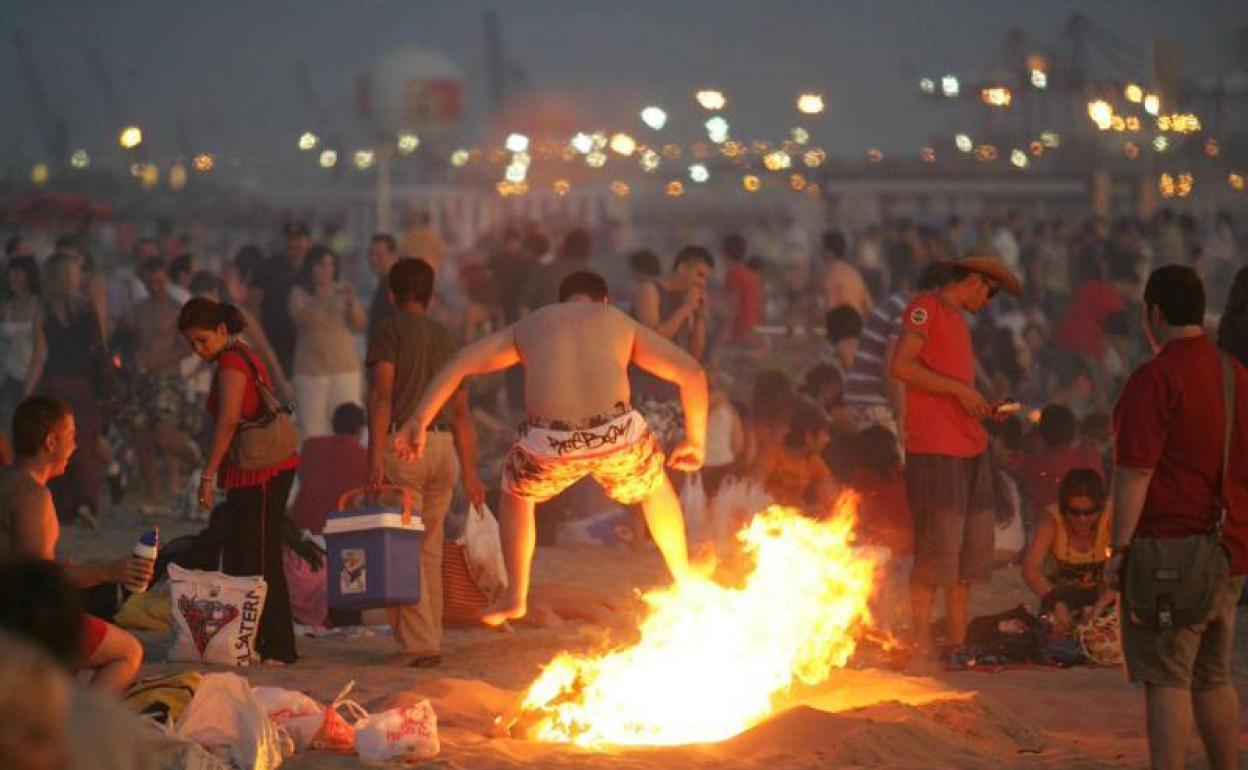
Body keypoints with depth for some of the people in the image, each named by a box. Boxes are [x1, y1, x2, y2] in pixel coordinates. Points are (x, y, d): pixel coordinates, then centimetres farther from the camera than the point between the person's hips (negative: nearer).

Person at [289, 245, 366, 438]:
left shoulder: (342, 291, 9)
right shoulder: (299, 293, 3)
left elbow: (361, 325, 2)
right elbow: (302, 320, -14)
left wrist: (351, 304, -16)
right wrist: (319, 300, -28)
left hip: (346, 368, 2)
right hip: (311, 370, -2)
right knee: (312, 429, -6)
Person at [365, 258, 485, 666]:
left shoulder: (389, 330, 1)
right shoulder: (446, 338, 20)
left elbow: (382, 394, -11)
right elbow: (462, 411, 18)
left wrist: (375, 457, -17)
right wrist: (470, 472, 19)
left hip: (402, 444, -6)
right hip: (443, 447, 6)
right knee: (429, 551, 12)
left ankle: (419, 645, -12)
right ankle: (429, 640, 13)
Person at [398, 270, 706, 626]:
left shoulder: (529, 326, 29)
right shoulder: (621, 323, 26)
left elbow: (458, 364, 20)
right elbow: (693, 374, 20)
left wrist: (420, 420, 16)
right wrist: (696, 439, 29)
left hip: (549, 443, 0)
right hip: (617, 433, 0)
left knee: (516, 493, 33)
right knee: (655, 484, 34)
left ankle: (515, 597, 30)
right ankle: (685, 582, 43)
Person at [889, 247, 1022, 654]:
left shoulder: (958, 320, 23)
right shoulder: (926, 308, -5)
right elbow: (901, 366, -18)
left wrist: (987, 409, 11)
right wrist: (960, 390, -15)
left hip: (971, 448, 9)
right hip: (934, 451, -9)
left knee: (970, 550, 9)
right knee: (936, 548, -10)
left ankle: (957, 644, 14)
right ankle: (923, 647, -6)